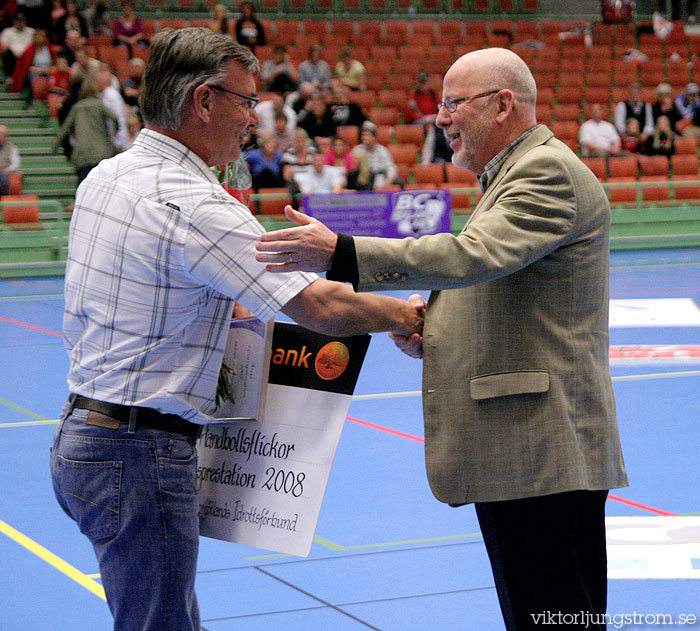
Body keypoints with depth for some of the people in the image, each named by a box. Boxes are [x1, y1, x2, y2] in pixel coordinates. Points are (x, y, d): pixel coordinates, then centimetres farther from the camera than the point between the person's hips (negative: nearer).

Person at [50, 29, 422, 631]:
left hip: (82, 430, 10)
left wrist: (223, 309, 17)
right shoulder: (194, 205, -21)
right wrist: (404, 315, -4)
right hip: (139, 454, -9)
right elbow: (324, 308, -20)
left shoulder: (104, 177, 8)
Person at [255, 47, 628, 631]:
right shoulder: (514, 176, 22)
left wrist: (340, 253, -30)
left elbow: (474, 255, -27)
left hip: (544, 452, -11)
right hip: (513, 452, 11)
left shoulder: (550, 172, -11)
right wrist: (429, 330, 5)